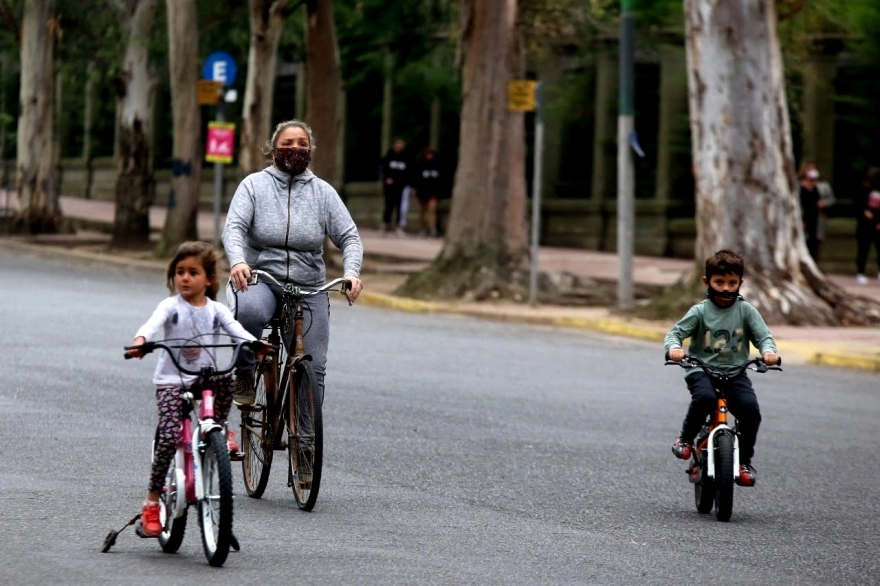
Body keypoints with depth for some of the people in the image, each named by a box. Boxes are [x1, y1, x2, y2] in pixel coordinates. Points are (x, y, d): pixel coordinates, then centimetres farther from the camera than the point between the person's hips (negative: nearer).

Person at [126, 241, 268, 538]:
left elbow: (236, 330, -10)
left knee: (225, 381, -32)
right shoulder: (171, 307, -2)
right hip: (171, 380, -3)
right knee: (170, 437, -18)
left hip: (206, 378, 3)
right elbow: (153, 323, -21)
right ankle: (151, 502, -7)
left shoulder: (216, 310, 6)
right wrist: (140, 341, -45)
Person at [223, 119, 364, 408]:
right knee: (249, 311, -36)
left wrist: (351, 272, -18)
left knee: (313, 366, -5)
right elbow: (234, 227, -10)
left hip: (308, 288, 2)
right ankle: (244, 376, -13)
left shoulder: (322, 191, 8)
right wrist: (238, 261, -31)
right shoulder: (254, 184, 3)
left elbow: (349, 237, 4)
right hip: (259, 279, -2)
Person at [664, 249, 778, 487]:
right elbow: (675, 332, -3)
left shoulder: (746, 310, 5)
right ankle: (685, 438, -8)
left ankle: (745, 461, -7)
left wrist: (768, 351, -22)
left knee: (750, 407, -23)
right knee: (704, 397, -34)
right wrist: (673, 348, -26)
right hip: (702, 370, -2)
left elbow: (764, 336, 2)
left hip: (735, 372, 2)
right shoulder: (700, 311, 1)